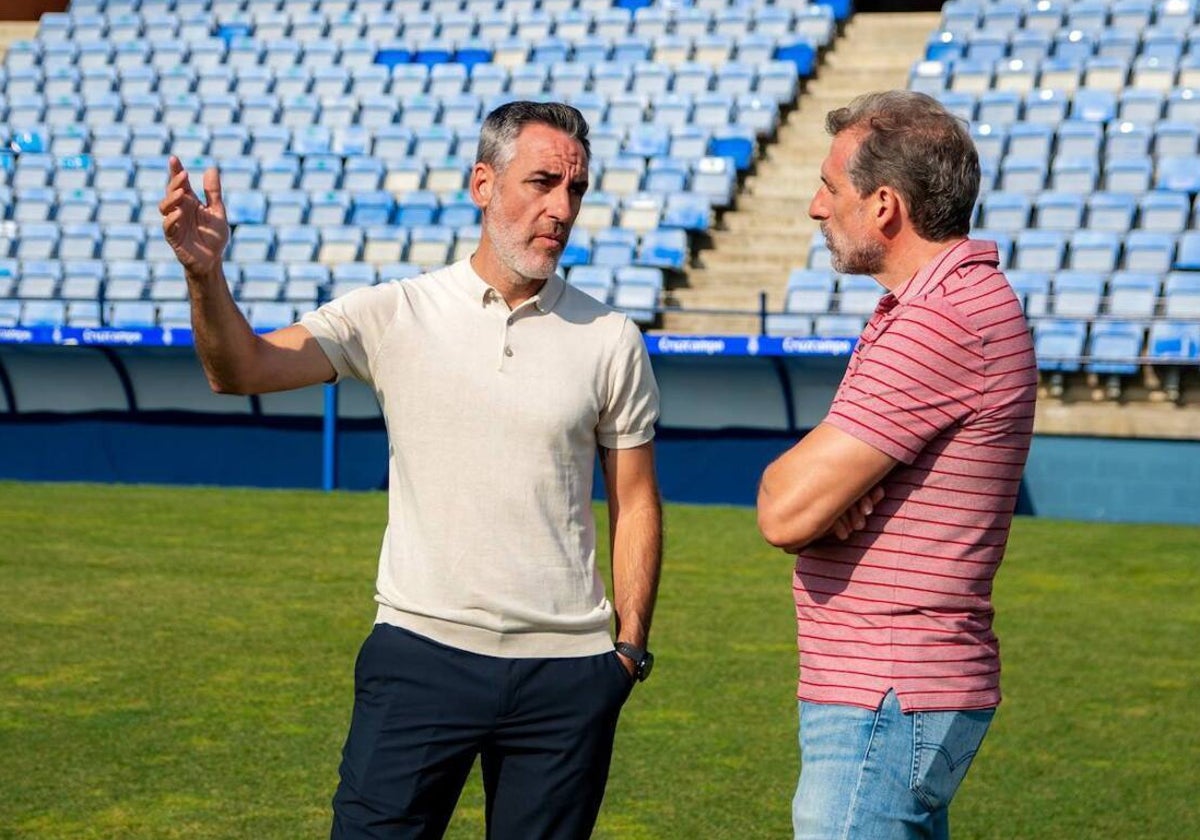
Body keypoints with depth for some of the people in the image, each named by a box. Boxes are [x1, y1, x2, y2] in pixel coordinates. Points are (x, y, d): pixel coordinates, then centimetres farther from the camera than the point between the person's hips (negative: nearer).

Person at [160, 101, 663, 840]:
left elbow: (635, 504, 9)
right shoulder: (394, 315, 1)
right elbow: (241, 369, -8)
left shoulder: (613, 342, 5)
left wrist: (630, 648, 3)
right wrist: (206, 275, -26)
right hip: (421, 649, -1)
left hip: (566, 669, 1)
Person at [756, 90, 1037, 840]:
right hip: (900, 691, 10)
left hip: (887, 704, -10)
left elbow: (787, 511, -23)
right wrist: (832, 489, -9)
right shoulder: (937, 305, 15)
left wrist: (783, 476, 0)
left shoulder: (947, 321, -20)